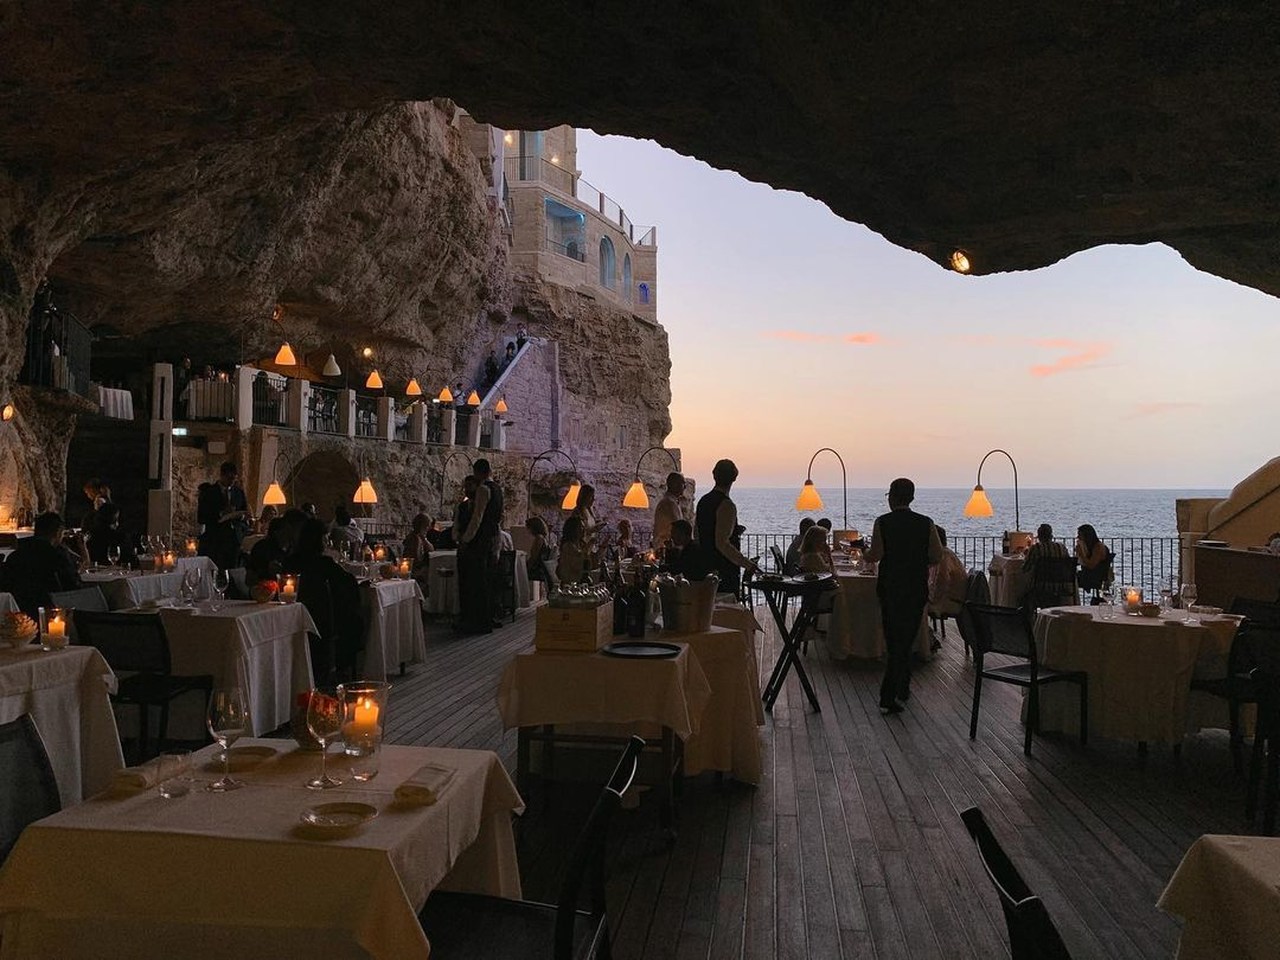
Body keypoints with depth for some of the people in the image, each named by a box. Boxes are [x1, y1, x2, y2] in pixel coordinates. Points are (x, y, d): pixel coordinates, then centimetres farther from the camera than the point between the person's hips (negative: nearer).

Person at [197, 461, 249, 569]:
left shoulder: (239, 492, 13)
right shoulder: (207, 492, 2)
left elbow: (246, 515, 15)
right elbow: (201, 518, -6)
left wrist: (239, 515, -8)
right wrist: (222, 515, -17)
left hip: (233, 540, 3)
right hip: (212, 541, -3)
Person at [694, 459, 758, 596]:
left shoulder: (703, 501, 10)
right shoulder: (727, 506, -16)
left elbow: (696, 535, 19)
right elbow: (722, 544, -23)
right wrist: (746, 564, -22)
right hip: (725, 571, -9)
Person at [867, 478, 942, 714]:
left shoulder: (882, 522, -7)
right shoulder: (926, 523, -2)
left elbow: (875, 555, -16)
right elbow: (937, 556, -3)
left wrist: (863, 552, 6)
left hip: (889, 587, -1)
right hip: (917, 588, 1)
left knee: (895, 640, 12)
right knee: (907, 638, 9)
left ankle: (900, 688, 18)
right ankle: (888, 697, 8)